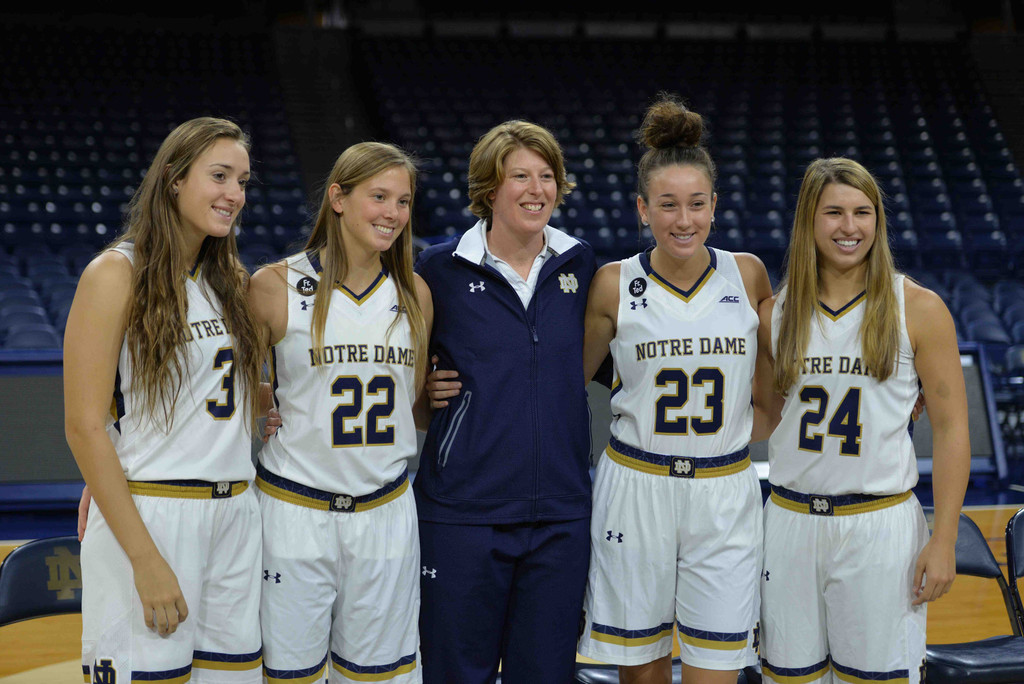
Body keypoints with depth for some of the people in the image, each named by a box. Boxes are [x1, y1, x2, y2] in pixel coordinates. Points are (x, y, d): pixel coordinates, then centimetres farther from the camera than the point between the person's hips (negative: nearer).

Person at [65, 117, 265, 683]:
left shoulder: (231, 280, 12)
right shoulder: (118, 274, -8)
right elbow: (84, 427, -13)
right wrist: (146, 558, -18)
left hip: (235, 513, 7)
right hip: (146, 515, -6)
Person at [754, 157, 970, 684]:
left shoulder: (918, 309, -4)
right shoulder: (776, 314, 5)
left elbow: (950, 429, -3)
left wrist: (944, 540, -7)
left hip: (880, 524, -3)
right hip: (791, 521, 3)